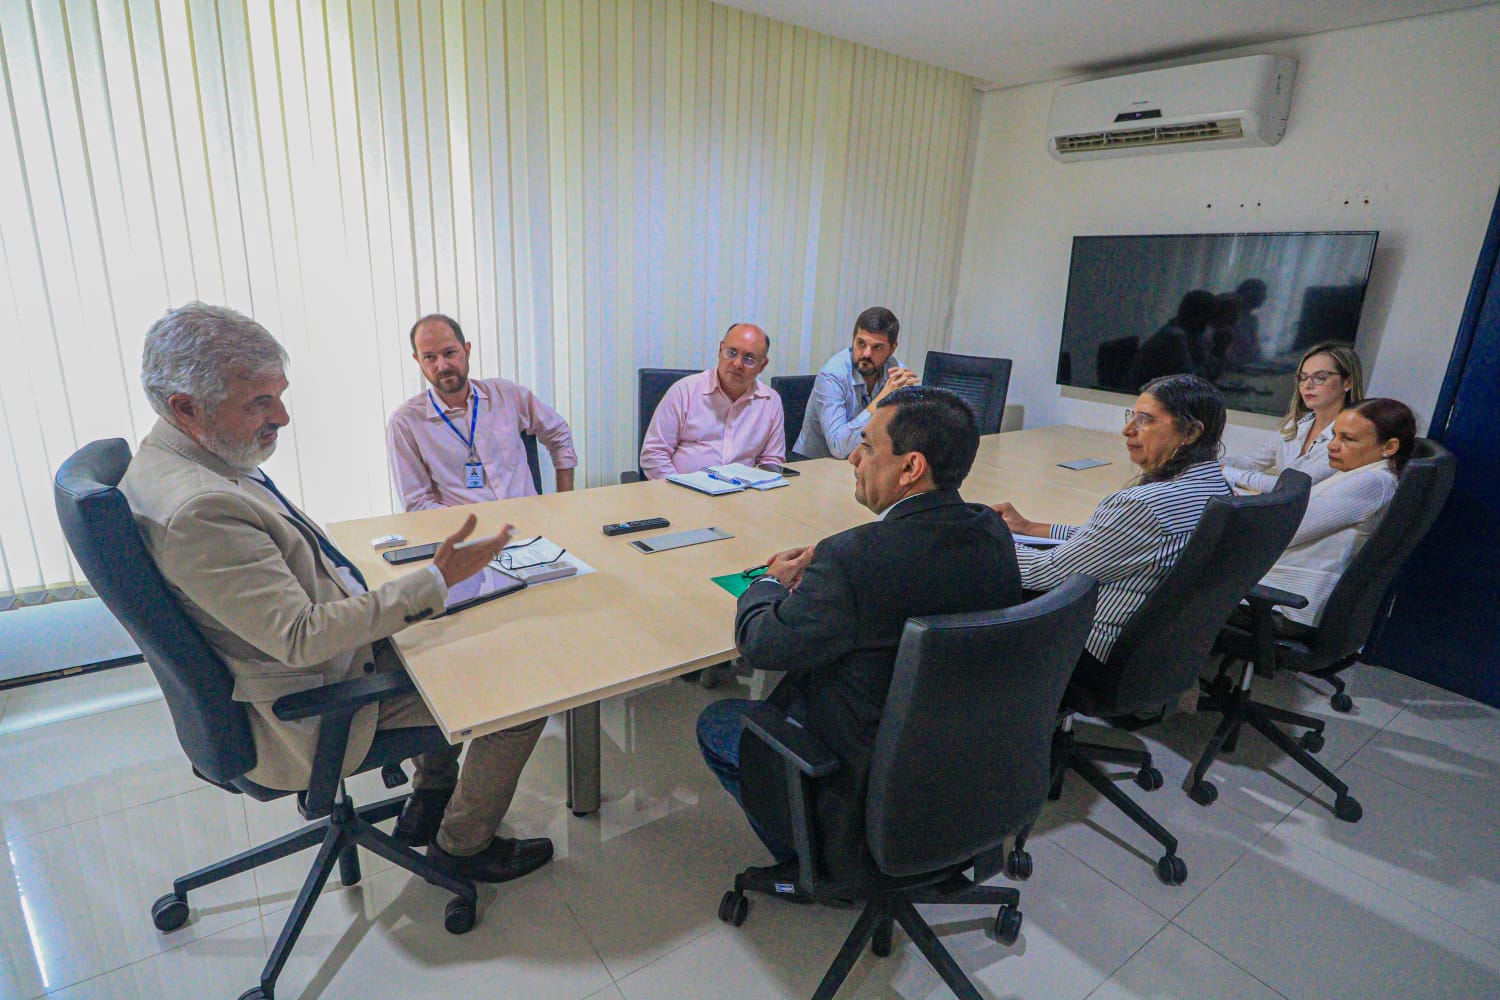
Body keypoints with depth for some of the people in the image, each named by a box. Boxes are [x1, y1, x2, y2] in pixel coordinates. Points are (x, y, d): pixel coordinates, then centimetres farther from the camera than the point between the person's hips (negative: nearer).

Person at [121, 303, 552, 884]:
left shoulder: (174, 460, 1)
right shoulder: (197, 508, -33)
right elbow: (300, 638, -32)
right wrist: (436, 581, -32)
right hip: (308, 714, -10)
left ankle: (428, 801, 31)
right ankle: (462, 846, 17)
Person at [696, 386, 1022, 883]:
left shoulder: (853, 559, -33)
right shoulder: (993, 534, -9)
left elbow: (760, 644, -18)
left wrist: (772, 582, 2)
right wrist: (823, 561, 2)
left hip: (877, 791, -7)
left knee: (715, 723, 12)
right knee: (800, 676, 28)